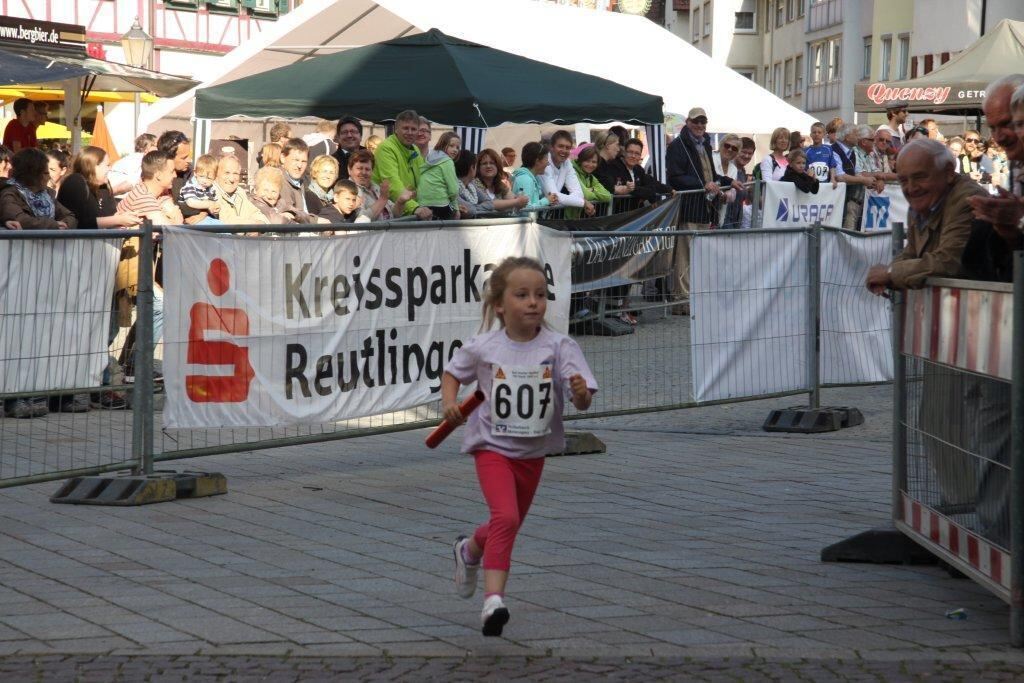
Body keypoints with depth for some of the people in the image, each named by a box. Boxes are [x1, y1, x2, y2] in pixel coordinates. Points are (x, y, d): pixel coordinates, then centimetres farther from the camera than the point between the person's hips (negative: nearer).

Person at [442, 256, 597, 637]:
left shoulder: (558, 347, -13)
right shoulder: (483, 348, -12)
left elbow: (583, 403, -17)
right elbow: (452, 373, 8)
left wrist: (581, 394, -40)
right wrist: (449, 402, -10)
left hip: (533, 452, 3)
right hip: (492, 447, -3)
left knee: (510, 525, 20)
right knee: (505, 518, -24)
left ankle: (470, 550, 52)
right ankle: (493, 599, -23)